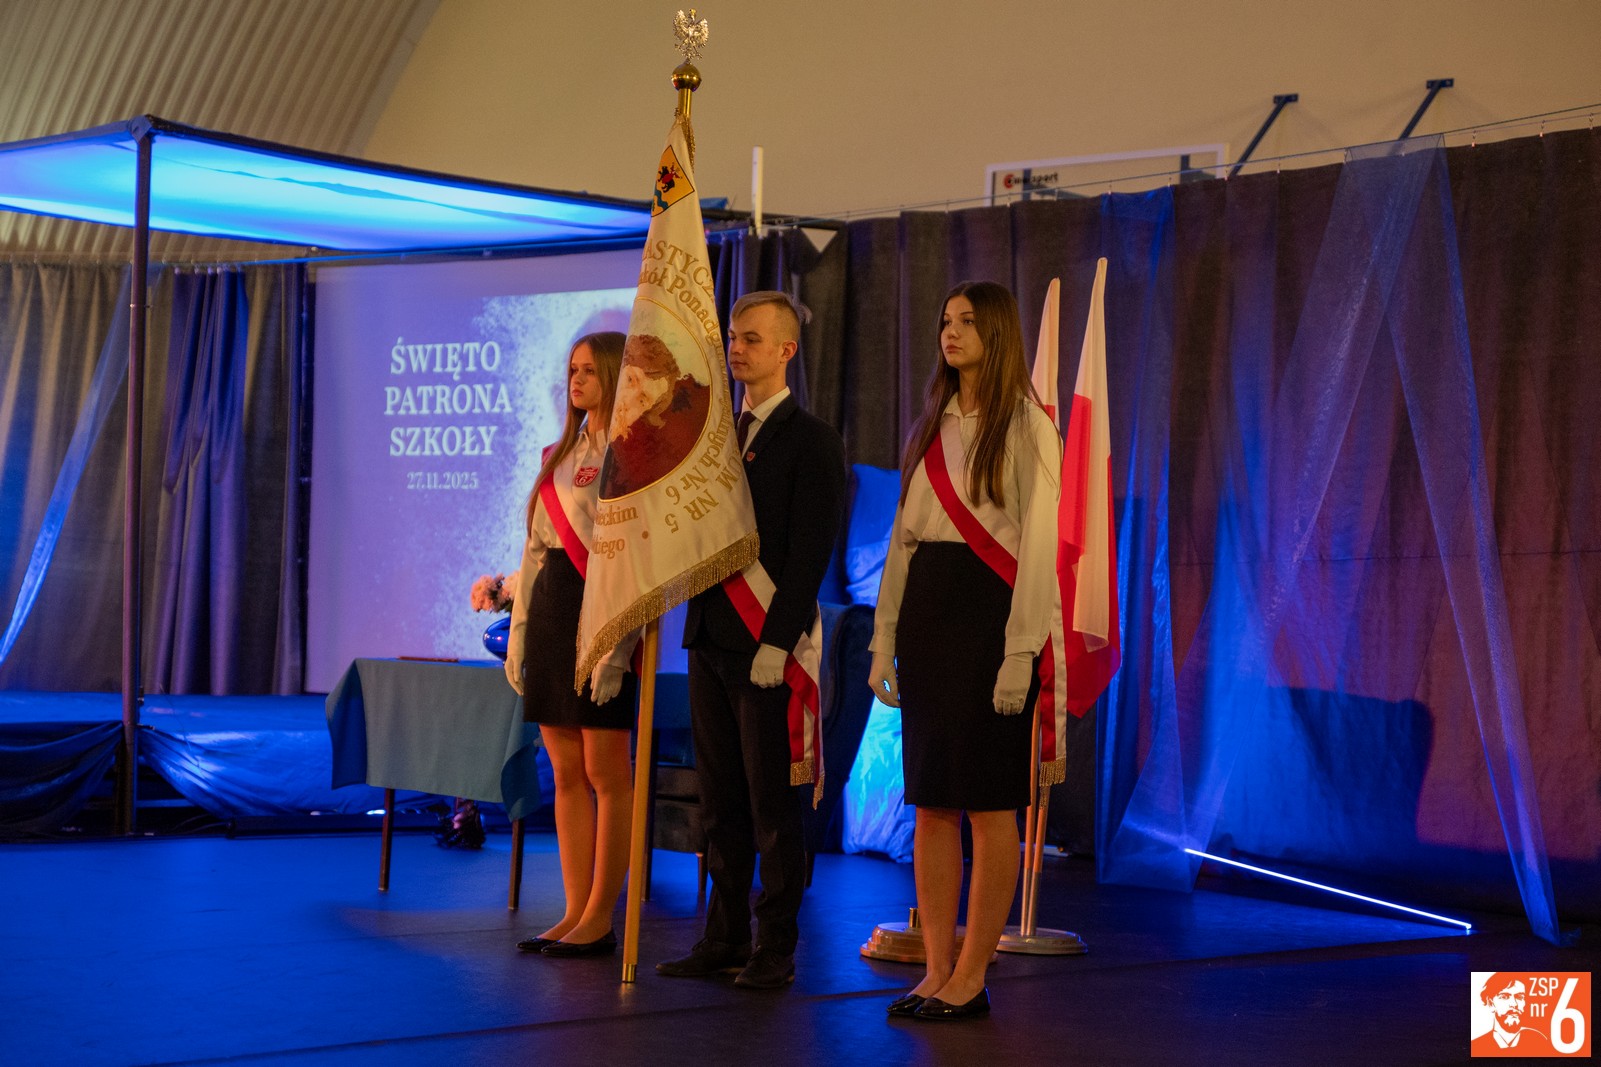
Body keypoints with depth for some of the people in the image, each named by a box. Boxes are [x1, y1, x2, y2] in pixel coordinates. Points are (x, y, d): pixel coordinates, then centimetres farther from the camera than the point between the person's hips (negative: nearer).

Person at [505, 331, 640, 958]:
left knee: (605, 771, -3)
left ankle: (600, 919, 2)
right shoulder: (561, 455, 19)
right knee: (565, 771, 8)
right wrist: (519, 634, 16)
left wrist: (614, 645, -20)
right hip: (549, 609, 8)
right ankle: (575, 912, 12)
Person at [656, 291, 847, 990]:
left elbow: (809, 553, -13)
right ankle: (725, 938, 17)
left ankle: (776, 949, 7)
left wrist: (778, 641, -18)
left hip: (767, 648, -7)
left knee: (772, 803, 0)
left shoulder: (812, 441, -6)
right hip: (710, 641, 7)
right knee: (721, 802, 10)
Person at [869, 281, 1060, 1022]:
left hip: (990, 608, -7)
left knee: (989, 804, -3)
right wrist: (885, 638, 10)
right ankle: (938, 970, 12)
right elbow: (903, 535, 16)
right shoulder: (932, 426, 16)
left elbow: (1038, 542, -10)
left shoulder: (1026, 425, -4)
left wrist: (1020, 652, -16)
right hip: (926, 608, 7)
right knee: (930, 802, 6)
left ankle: (971, 980, 3)